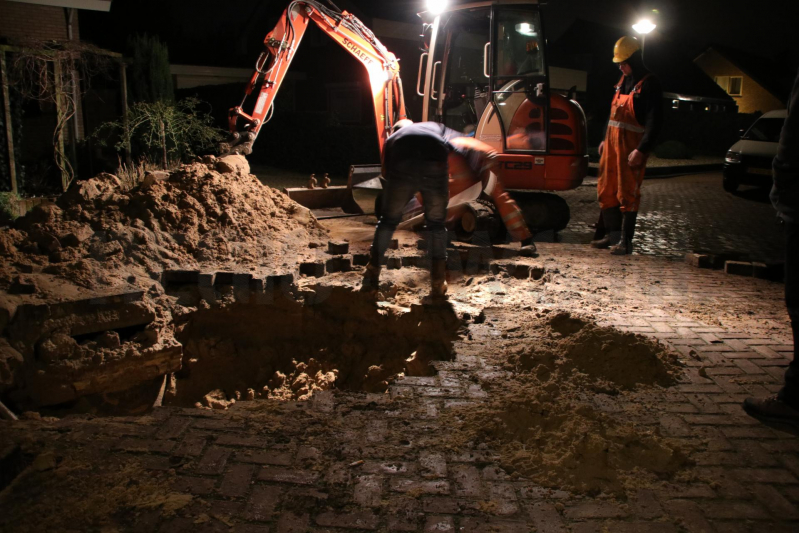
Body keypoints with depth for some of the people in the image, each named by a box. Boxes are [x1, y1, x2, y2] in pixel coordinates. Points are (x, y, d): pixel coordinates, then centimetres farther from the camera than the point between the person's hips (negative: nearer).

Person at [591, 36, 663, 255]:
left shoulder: (649, 84, -9)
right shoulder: (623, 81, 17)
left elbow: (655, 121, -14)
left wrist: (641, 150, -21)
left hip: (632, 146, -8)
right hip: (613, 142, 8)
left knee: (627, 193, -6)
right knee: (606, 190, 10)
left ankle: (625, 241, -1)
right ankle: (612, 234, 21)